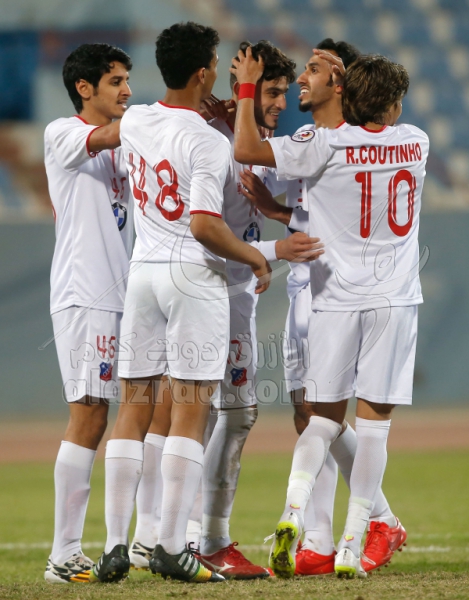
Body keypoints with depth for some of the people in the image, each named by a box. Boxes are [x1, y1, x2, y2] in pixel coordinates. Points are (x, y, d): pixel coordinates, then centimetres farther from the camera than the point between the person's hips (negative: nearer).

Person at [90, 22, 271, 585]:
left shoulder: (134, 123, 5)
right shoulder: (208, 142, -15)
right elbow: (204, 225, -20)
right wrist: (253, 256, -6)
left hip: (142, 270, 6)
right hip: (193, 273, -6)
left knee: (133, 406, 8)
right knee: (190, 409, -3)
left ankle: (115, 544, 3)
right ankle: (171, 547, -6)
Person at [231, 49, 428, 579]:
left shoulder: (326, 146, -8)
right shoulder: (415, 143, 4)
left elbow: (246, 149, -12)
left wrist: (247, 87, 0)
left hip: (336, 297, -1)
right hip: (395, 298, 1)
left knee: (325, 417, 9)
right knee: (374, 420, 2)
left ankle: (292, 511, -15)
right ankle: (351, 548, -2)